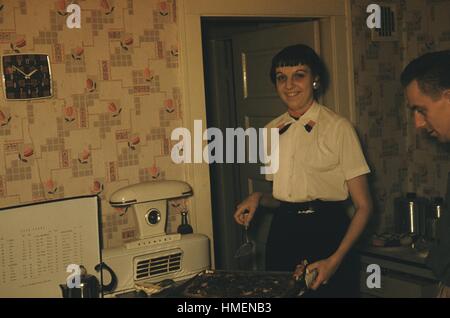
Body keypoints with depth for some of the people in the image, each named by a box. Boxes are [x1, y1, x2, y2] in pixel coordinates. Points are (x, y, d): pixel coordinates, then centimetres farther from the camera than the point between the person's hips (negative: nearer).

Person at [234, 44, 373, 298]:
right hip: (282, 236, 5)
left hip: (327, 234, -5)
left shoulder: (338, 127, -9)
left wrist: (336, 259, -17)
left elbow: (364, 206, -9)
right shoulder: (272, 130, 7)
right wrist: (258, 198, -2)